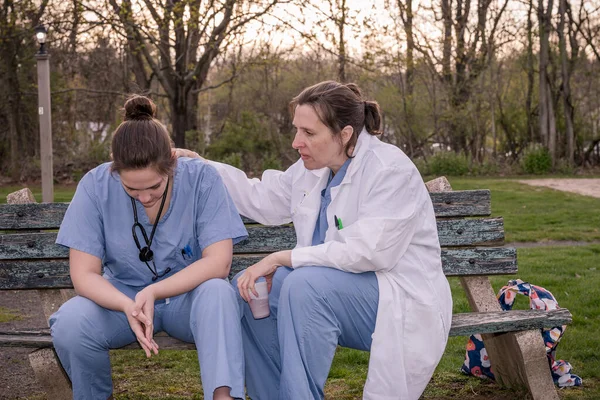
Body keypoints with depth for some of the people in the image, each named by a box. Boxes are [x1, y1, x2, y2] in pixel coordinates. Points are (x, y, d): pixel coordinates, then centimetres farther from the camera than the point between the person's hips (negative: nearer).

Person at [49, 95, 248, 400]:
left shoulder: (201, 178, -16)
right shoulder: (95, 186, -14)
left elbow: (218, 262, -19)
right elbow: (84, 275, -15)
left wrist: (154, 292, -31)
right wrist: (129, 307, -34)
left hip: (189, 296, -1)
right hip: (123, 295, 1)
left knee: (218, 293, -34)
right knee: (69, 325, -27)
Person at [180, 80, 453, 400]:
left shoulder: (390, 170, -19)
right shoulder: (311, 169, 6)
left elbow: (367, 251, -29)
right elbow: (262, 199, 19)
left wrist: (281, 258, -25)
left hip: (399, 305, -8)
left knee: (306, 285, -32)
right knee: (251, 287, -6)